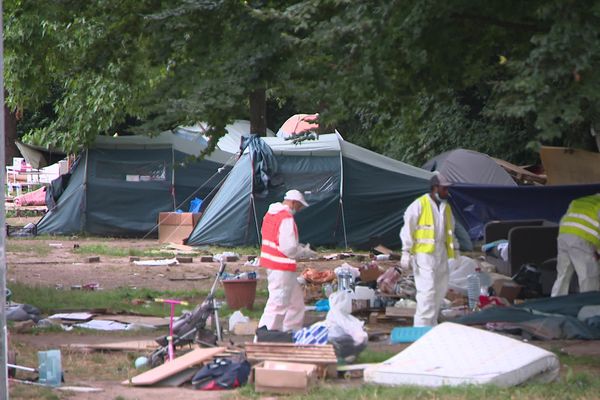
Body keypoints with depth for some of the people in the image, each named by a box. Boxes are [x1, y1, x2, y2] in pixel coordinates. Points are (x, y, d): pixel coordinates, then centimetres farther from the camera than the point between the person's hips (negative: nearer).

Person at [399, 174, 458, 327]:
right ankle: (422, 325, -11)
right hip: (423, 253, -8)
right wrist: (406, 252, -14)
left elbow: (450, 230, 27)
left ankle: (431, 323, 19)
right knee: (427, 289, -14)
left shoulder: (445, 207, 15)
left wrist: (455, 249, 25)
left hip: (441, 253, 8)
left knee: (441, 288, 9)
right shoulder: (419, 205, -9)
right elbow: (408, 228, -10)